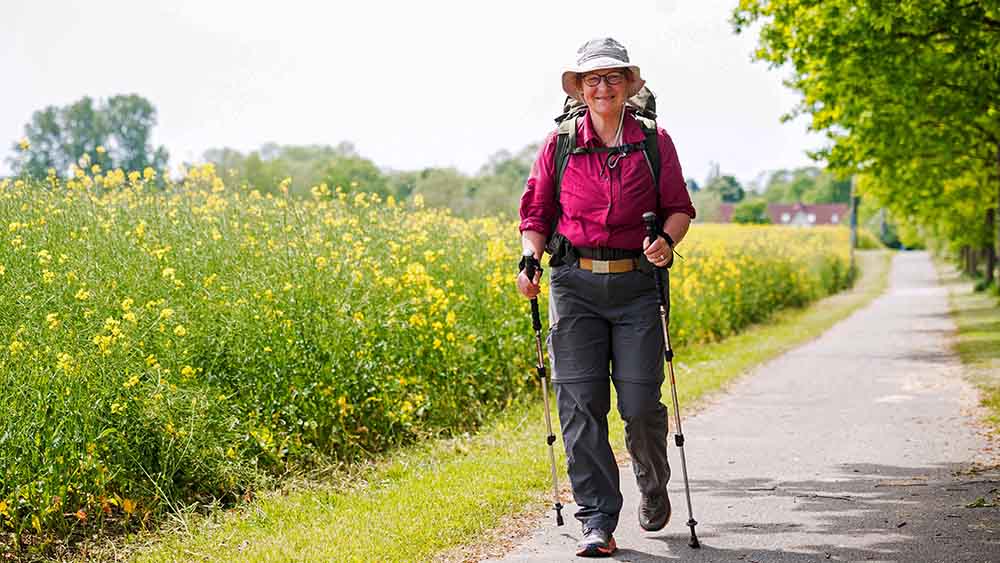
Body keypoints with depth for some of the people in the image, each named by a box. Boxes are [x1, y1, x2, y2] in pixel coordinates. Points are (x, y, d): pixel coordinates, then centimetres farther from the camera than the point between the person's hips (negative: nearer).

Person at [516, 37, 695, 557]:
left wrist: (666, 240, -11)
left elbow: (678, 207, 10)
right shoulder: (559, 145, 6)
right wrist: (530, 259, -5)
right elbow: (537, 211, 11)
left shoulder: (654, 143, 5)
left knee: (640, 403, -4)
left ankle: (653, 486, 28)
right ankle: (597, 523, 0)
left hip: (637, 284, -1)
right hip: (575, 284, 1)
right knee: (580, 402, -5)